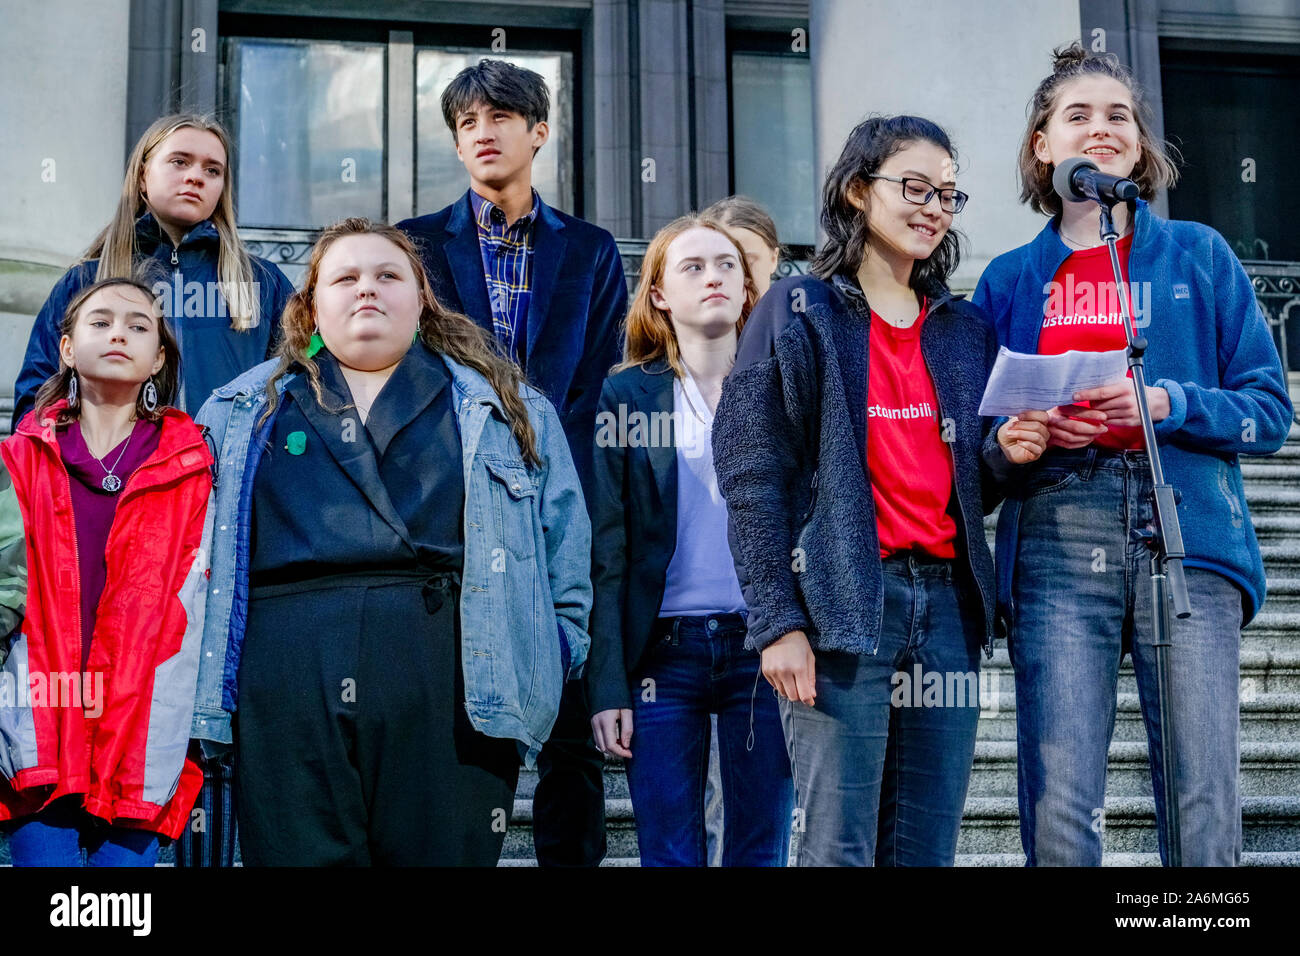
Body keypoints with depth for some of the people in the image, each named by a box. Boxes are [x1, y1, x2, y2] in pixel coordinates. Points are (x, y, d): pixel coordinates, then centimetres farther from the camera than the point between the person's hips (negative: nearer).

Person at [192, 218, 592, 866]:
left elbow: (563, 532, 14)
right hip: (286, 677, 1)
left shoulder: (505, 408, 17)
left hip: (453, 671, 0)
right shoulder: (243, 411, 19)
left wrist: (555, 649, 4)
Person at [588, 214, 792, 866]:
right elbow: (606, 550, 1)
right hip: (664, 649, -1)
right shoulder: (627, 394, 4)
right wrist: (607, 686, -6)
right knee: (669, 854, 4)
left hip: (763, 644, 1)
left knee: (761, 850, 5)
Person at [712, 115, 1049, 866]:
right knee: (838, 847, -6)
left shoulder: (966, 329, 17)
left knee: (928, 847, 7)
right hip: (844, 602, -5)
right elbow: (755, 480, -5)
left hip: (947, 600, 5)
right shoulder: (798, 313, 2)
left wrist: (1004, 455, -2)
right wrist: (778, 623, -13)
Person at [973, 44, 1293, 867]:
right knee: (1058, 809, -5)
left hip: (1188, 535, 0)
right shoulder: (1010, 281, 15)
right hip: (1057, 546, 1)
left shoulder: (1199, 257, 13)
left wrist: (1166, 403, -9)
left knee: (1205, 810, -6)